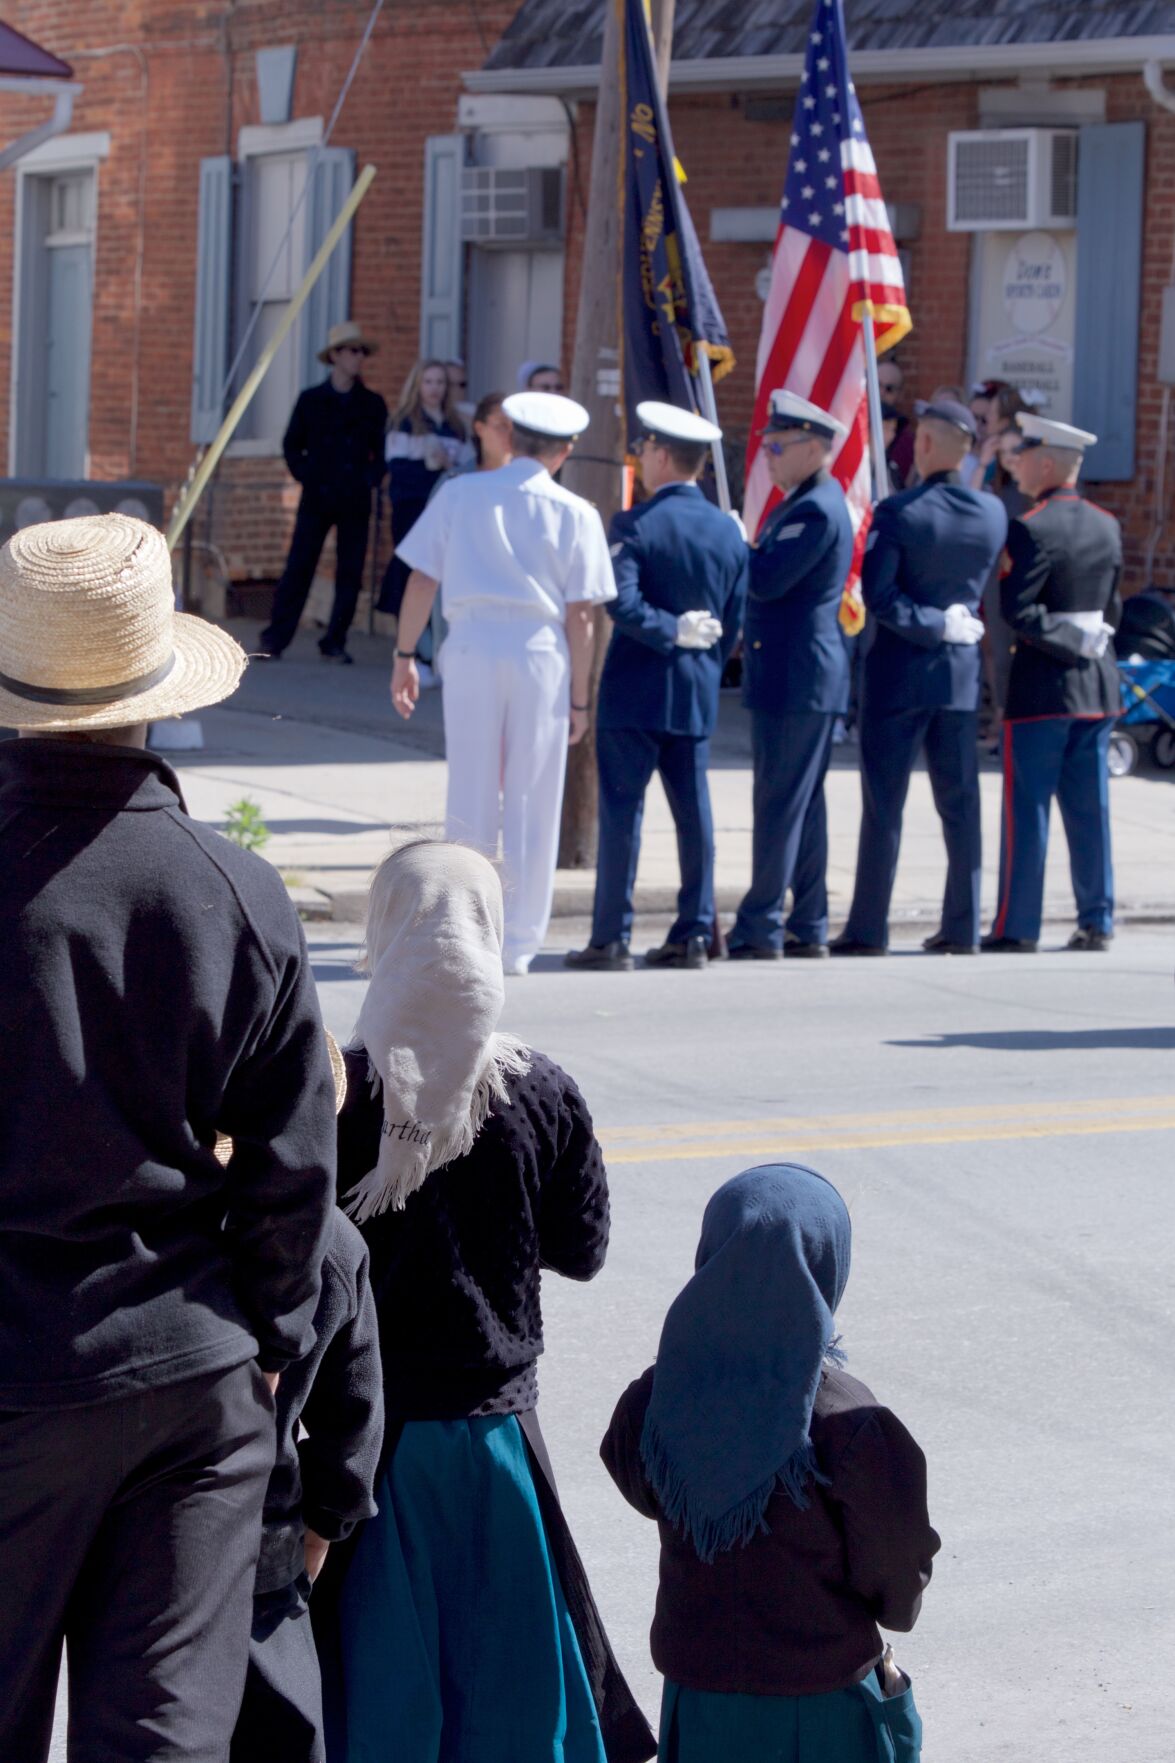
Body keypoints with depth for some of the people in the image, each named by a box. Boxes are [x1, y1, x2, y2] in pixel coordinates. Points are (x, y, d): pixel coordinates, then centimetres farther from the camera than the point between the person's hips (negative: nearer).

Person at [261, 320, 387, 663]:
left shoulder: (373, 405, 9)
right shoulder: (311, 400, 6)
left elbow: (382, 451, 12)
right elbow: (292, 445, 11)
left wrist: (369, 479, -2)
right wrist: (306, 476, -1)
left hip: (355, 502, 2)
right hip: (317, 499, -2)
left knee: (350, 574, 0)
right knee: (298, 568, -6)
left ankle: (334, 644, 8)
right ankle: (275, 639, -2)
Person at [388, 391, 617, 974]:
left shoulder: (460, 494, 4)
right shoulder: (574, 514, 0)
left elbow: (421, 580, 2)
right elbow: (580, 615, -1)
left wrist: (405, 656, 10)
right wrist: (578, 697, 5)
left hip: (471, 647, 1)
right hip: (540, 654, -1)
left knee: (470, 797, 8)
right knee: (531, 804, 6)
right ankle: (518, 942, 8)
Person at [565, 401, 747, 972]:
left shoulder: (634, 525, -11)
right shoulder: (728, 531, 5)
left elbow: (623, 604, -22)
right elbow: (733, 622, 8)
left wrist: (673, 630, -12)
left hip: (635, 690, -5)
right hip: (697, 695, 5)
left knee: (622, 810, -1)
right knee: (693, 813, 8)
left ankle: (611, 937, -1)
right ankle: (694, 934, 9)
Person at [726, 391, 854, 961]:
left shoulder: (816, 511, -16)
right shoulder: (803, 504, 17)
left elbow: (767, 580, -23)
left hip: (796, 678, -10)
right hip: (793, 676, 10)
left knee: (781, 804, -7)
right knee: (802, 803, 12)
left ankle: (760, 929, -4)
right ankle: (808, 928, 17)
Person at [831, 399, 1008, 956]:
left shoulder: (897, 513, -14)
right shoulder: (993, 515, 1)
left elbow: (878, 594, -18)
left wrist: (932, 624, -10)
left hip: (899, 671, -4)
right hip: (961, 671, 4)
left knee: (884, 803, 0)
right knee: (960, 804, 8)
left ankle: (867, 929, 2)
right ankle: (962, 927, 11)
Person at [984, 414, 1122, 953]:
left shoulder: (1032, 530, -13)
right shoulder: (1108, 527, 8)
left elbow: (1017, 610, -18)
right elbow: (1112, 607, 12)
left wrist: (1070, 642, -7)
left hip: (1042, 686, -6)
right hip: (1098, 686, 6)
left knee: (1027, 808, -1)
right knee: (1088, 808, 10)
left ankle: (1017, 925, 1)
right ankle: (1096, 920, 11)